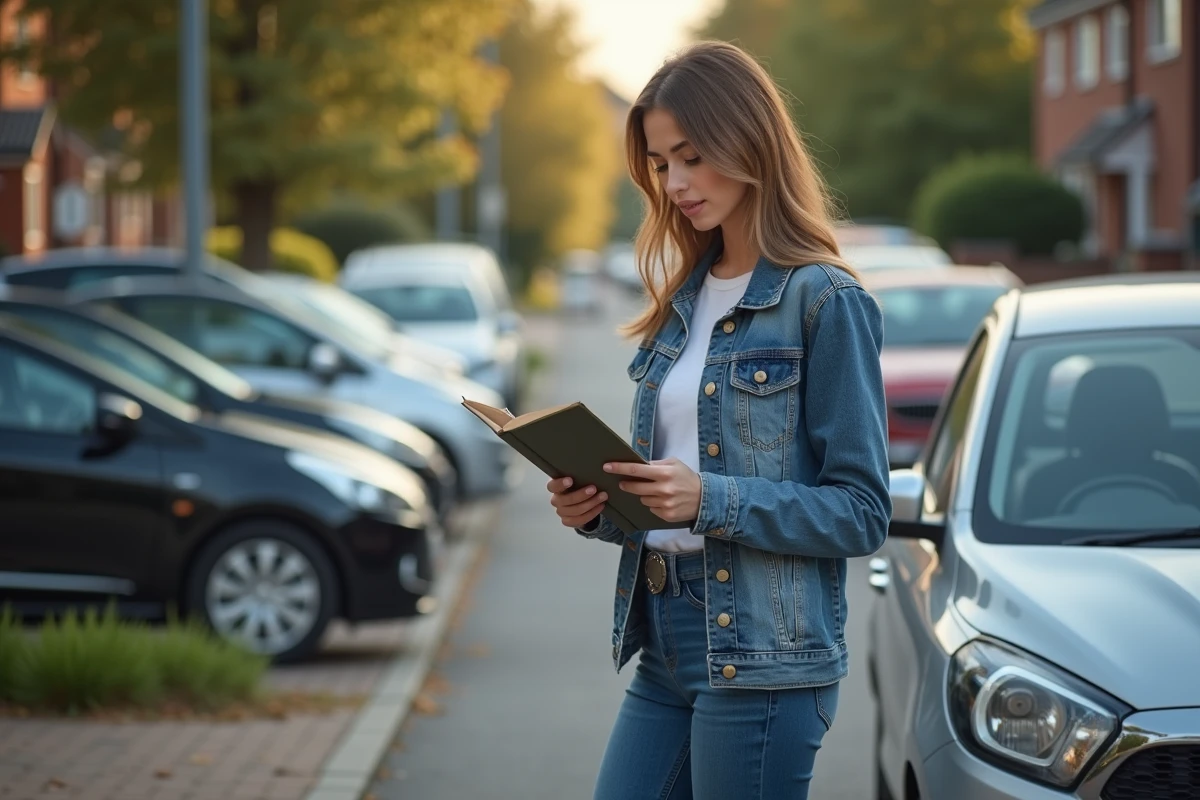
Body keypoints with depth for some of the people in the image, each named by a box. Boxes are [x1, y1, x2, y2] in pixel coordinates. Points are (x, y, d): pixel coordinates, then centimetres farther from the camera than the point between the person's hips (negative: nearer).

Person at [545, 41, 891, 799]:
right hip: (665, 642, 7)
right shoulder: (684, 301, 13)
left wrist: (712, 500, -22)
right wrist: (599, 507, 0)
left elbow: (861, 511, -11)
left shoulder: (826, 302, -9)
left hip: (764, 657, -7)